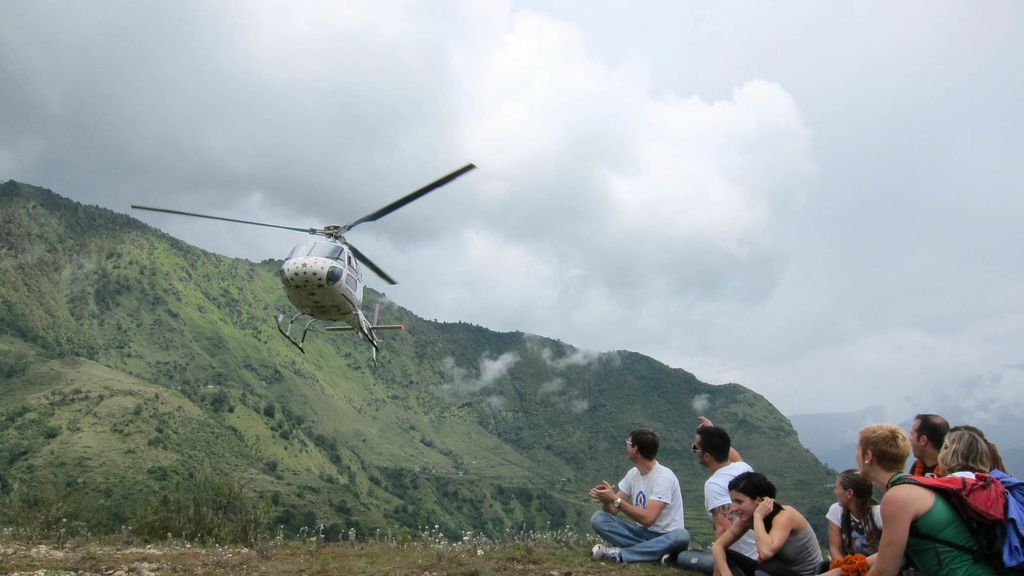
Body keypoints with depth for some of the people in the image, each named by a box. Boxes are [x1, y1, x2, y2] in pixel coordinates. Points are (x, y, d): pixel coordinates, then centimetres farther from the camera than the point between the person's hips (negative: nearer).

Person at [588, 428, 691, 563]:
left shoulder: (664, 477, -18)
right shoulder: (633, 474, 4)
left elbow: (648, 519, -27)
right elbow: (612, 510, 4)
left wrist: (615, 499, -27)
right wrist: (606, 499, -20)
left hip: (665, 537, -5)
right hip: (641, 533, 5)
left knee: (681, 536, -39)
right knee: (598, 518, -14)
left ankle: (618, 553, -30)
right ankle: (656, 551, -21)